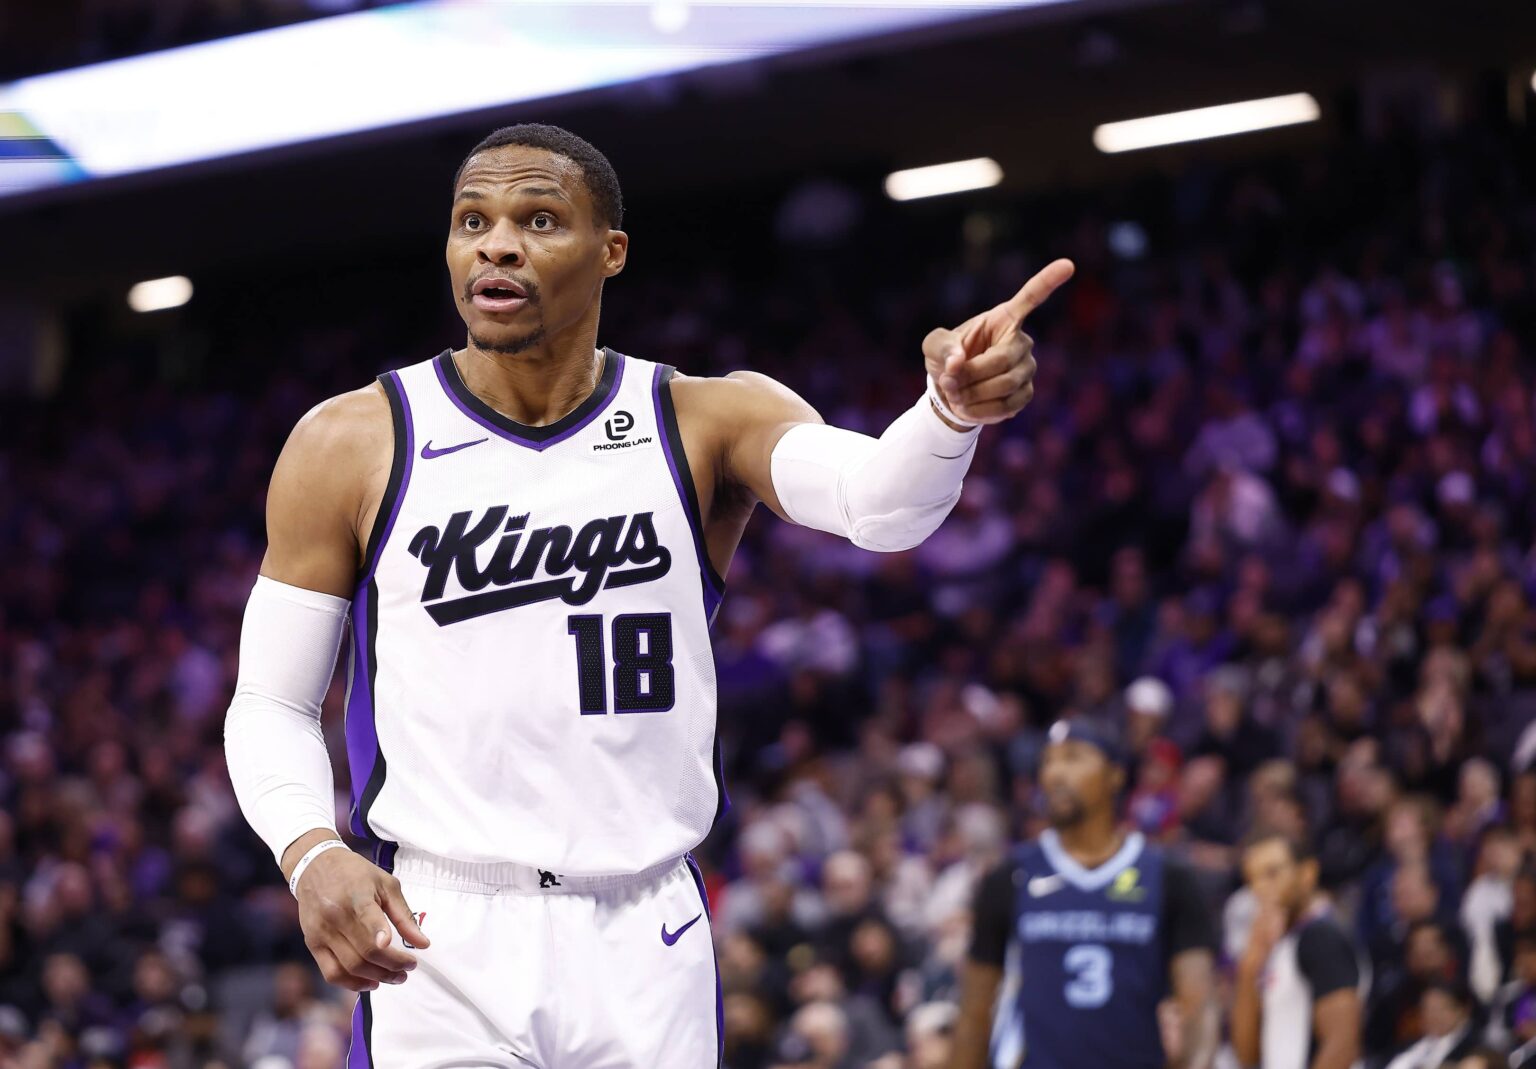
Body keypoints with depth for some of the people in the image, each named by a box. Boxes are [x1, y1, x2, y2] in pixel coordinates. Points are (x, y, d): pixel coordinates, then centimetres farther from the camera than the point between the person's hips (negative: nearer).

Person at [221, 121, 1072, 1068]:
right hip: (434, 940, -1)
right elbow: (272, 704, 5)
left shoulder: (707, 425, 2)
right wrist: (311, 855, -15)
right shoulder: (350, 447, 1)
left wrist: (955, 409, -40)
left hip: (645, 948, 1)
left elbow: (876, 501, -18)